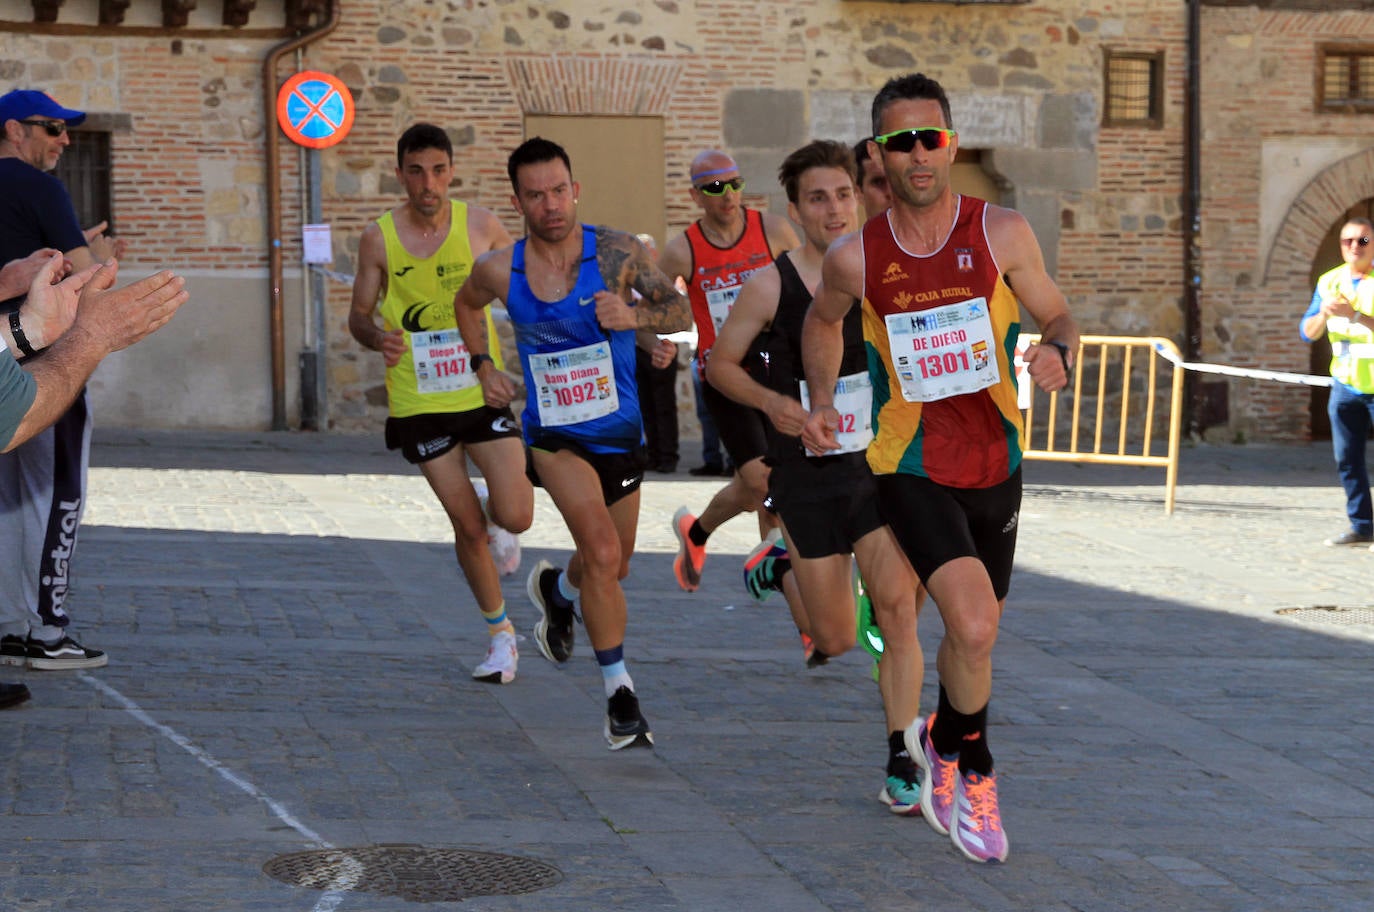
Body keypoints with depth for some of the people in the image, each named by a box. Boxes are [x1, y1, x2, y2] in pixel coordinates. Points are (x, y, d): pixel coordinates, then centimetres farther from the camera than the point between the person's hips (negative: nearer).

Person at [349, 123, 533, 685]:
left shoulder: (479, 224, -2)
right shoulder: (379, 239, -4)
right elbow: (359, 316, 4)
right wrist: (376, 336, -17)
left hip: (483, 392, 0)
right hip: (419, 402, 0)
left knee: (515, 517, -13)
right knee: (468, 527, 2)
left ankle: (492, 515, 26)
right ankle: (500, 633, 23)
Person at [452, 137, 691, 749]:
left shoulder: (617, 252, -11)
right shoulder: (499, 271, -6)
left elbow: (681, 310, -15)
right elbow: (465, 304, 17)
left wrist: (635, 315, -34)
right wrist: (483, 367, 9)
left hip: (621, 433, 2)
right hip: (555, 435, -2)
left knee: (612, 569, 18)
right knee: (602, 554, -23)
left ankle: (556, 589, 54)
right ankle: (619, 694, -11)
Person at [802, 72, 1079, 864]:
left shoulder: (1002, 233, -7)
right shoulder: (855, 257, -6)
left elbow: (1057, 314, 3)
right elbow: (824, 321, 15)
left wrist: (1059, 352, -19)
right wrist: (822, 399, 3)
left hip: (995, 467, 3)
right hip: (911, 472, -3)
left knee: (973, 632, 17)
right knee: (975, 628, -21)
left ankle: (945, 745, 46)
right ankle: (973, 768, 4)